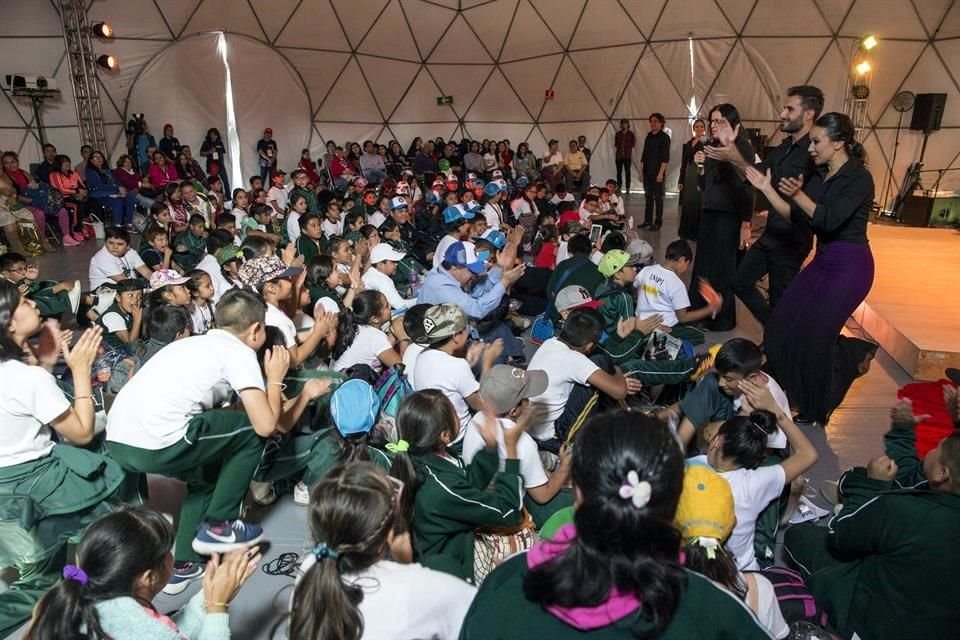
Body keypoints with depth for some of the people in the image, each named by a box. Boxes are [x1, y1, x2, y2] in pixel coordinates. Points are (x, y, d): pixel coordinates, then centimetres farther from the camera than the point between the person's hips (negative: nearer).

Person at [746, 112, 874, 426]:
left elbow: (830, 220, -25)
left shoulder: (859, 178, -15)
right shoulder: (819, 175, 8)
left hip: (850, 265, -8)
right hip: (823, 260, 8)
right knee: (783, 326, 5)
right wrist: (766, 189, -3)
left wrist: (798, 194, -36)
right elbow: (795, 216, 5)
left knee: (813, 333, -4)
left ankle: (816, 410, 16)